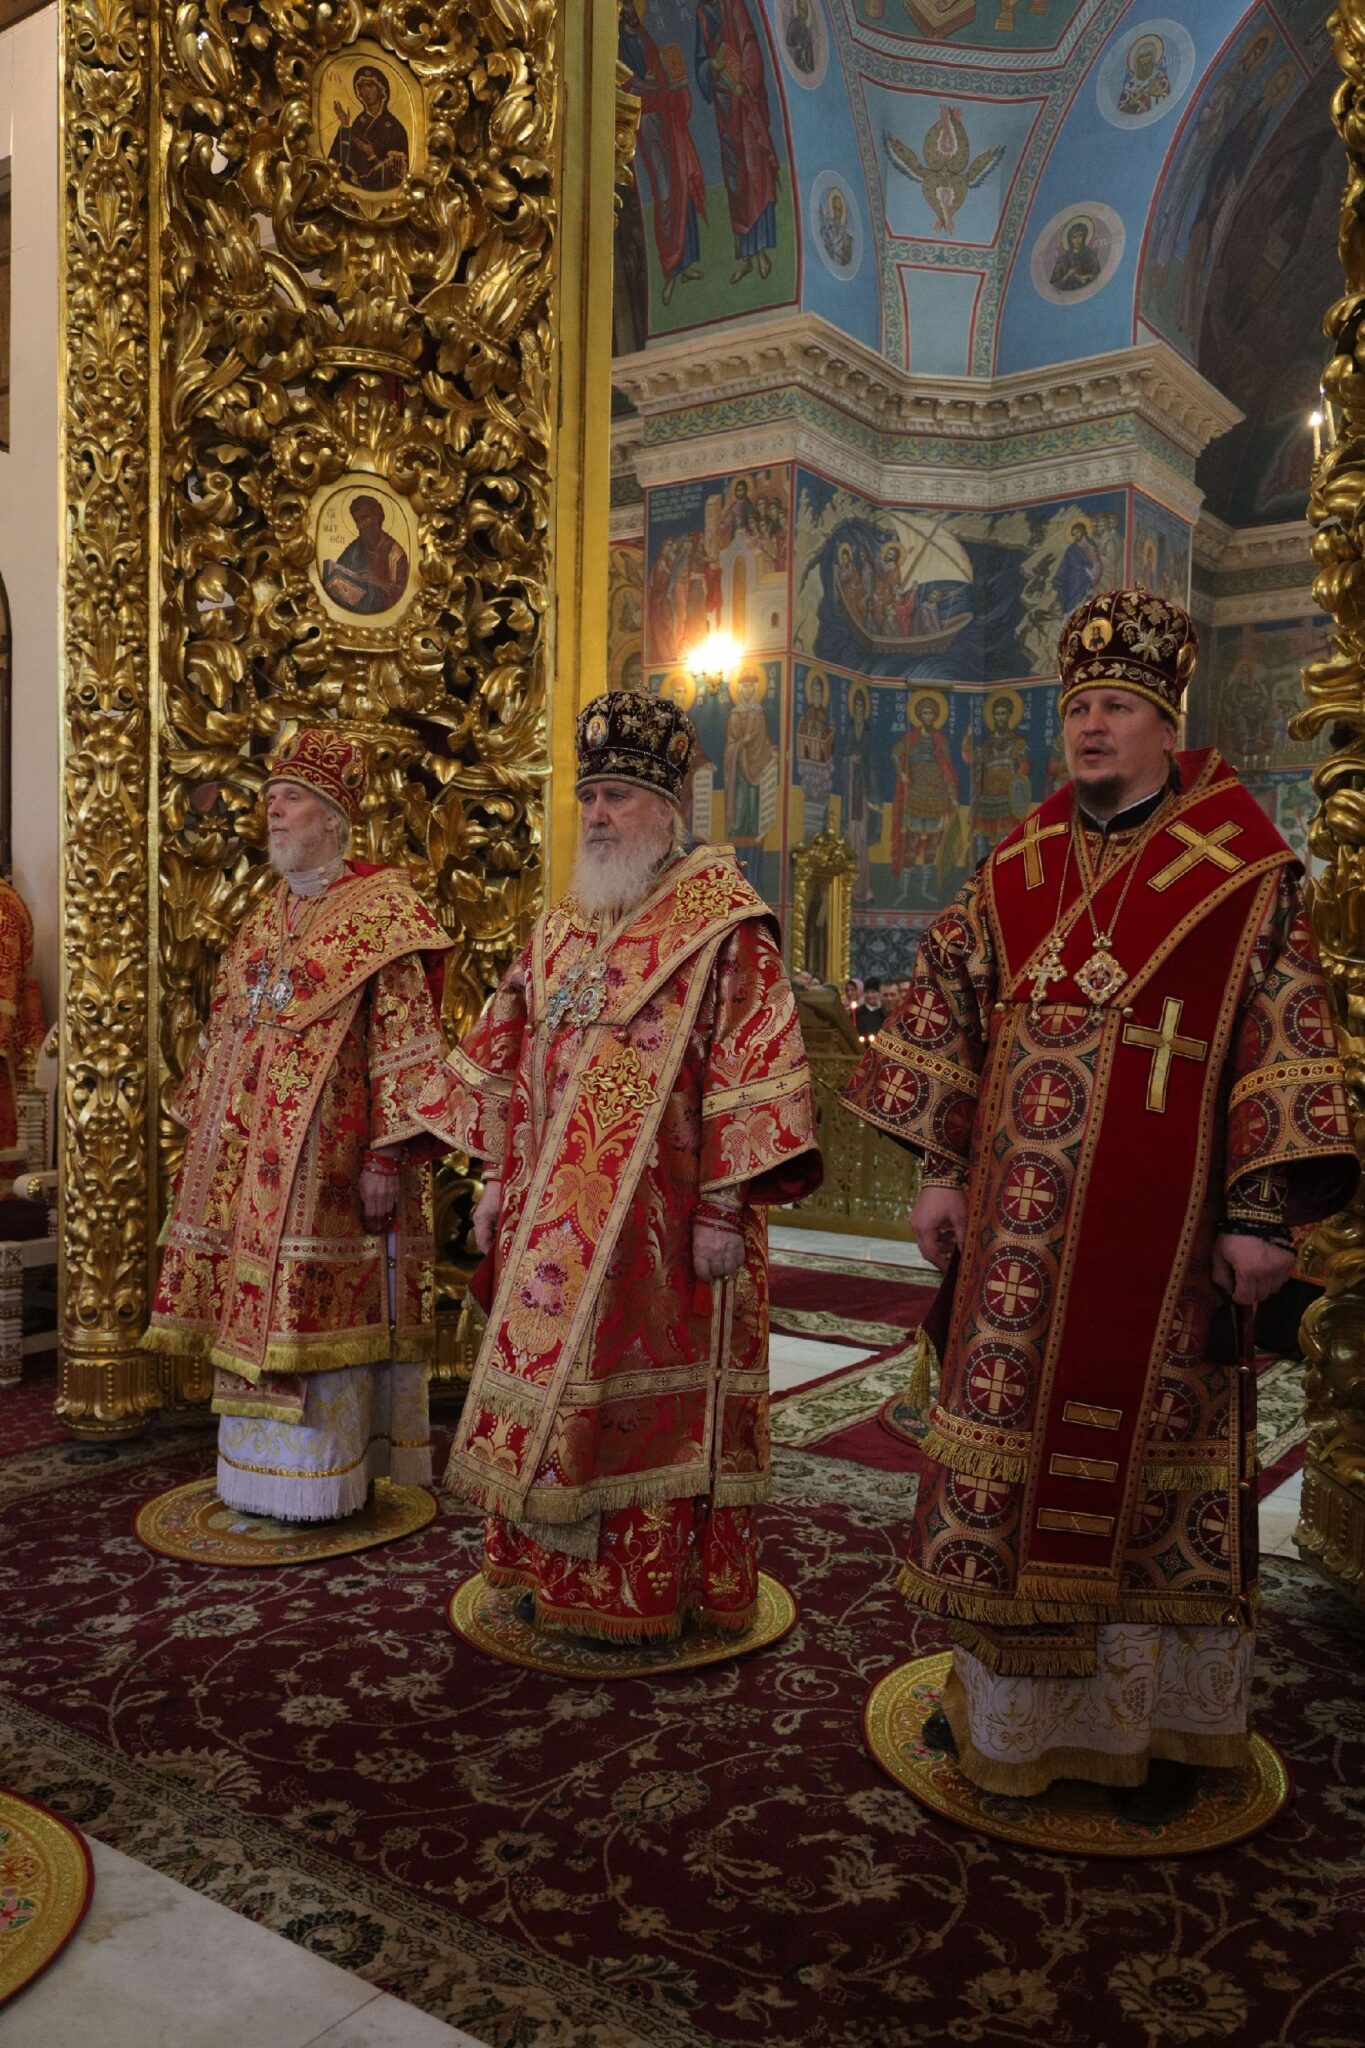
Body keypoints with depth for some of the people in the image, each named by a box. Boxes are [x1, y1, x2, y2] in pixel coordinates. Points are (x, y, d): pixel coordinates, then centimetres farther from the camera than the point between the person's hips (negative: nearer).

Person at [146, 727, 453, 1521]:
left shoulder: (381, 911, -6)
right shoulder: (264, 920, 17)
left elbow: (404, 1040, -13)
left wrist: (388, 1154, -18)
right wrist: (207, 1134, 17)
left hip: (330, 1158, -7)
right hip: (252, 1161, 7)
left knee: (322, 1307, -2)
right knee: (258, 1303, 10)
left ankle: (329, 1478, 10)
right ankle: (264, 1468, 22)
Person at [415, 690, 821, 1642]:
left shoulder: (721, 924, -8)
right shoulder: (561, 930, 13)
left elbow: (751, 1067, -14)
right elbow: (509, 1065, 17)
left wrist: (723, 1206, -18)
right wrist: (499, 1184, 14)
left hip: (660, 1218, -6)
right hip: (556, 1219, 7)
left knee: (647, 1395, 3)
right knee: (556, 1383, 13)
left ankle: (649, 1589, 19)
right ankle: (560, 1572, 30)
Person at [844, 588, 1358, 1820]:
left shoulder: (1241, 871, -2)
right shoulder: (1018, 868, 9)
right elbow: (950, 1013, 11)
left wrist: (1263, 1213, -13)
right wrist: (940, 1171, 5)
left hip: (1160, 1226, -3)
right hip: (1020, 1220, 4)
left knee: (1152, 1460, 7)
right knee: (1007, 1447, 10)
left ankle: (1158, 1721, 26)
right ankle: (1008, 1701, 29)